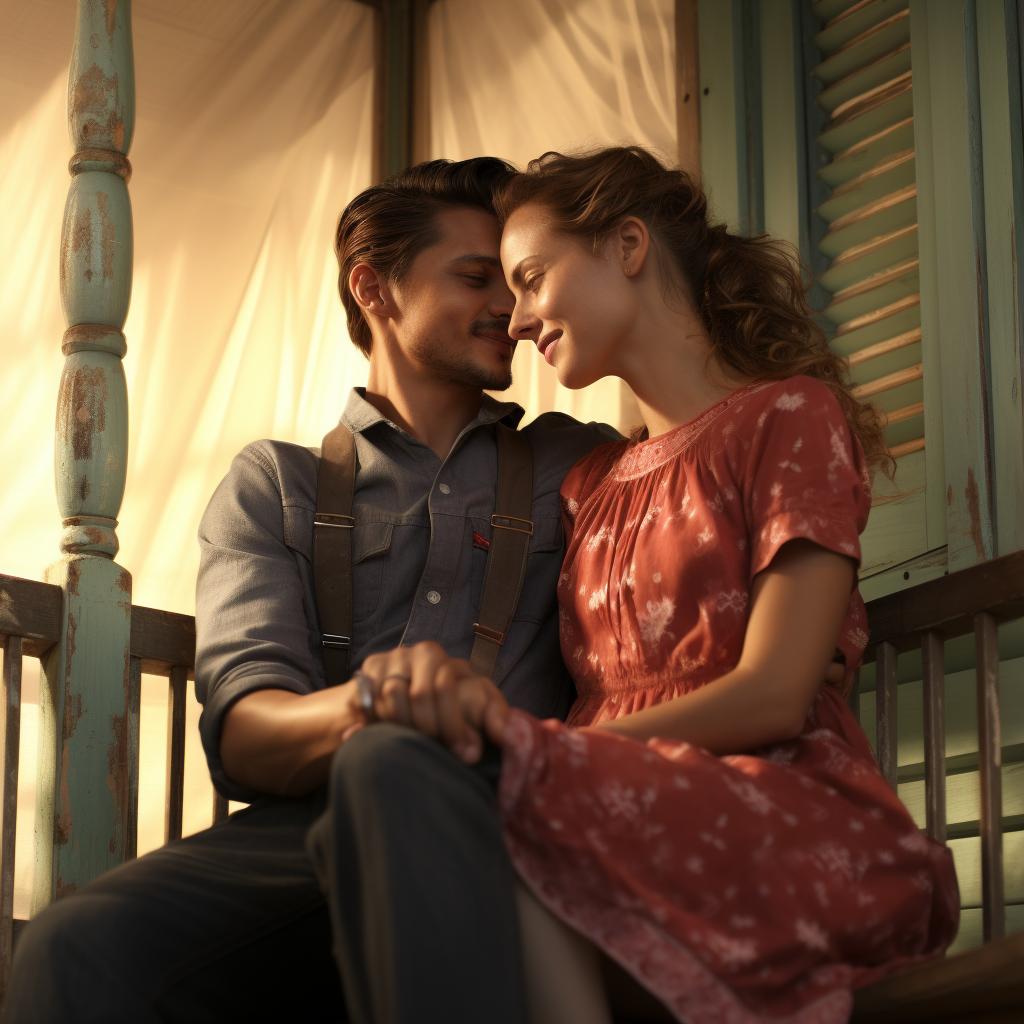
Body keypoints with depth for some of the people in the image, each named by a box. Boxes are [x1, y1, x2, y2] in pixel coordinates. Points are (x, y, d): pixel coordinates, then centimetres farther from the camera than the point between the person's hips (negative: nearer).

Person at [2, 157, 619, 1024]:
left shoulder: (583, 465, 26)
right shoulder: (274, 484, 21)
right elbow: (242, 736, 3)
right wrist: (357, 709, -22)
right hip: (303, 828, -1)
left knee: (396, 778, -39)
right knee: (77, 954, -35)